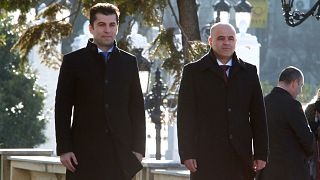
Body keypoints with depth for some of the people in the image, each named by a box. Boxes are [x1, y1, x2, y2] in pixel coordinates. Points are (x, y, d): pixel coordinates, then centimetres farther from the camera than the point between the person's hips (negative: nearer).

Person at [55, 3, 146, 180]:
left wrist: (138, 148, 3)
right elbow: (62, 108, 2)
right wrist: (64, 149, -5)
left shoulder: (129, 62, 12)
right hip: (85, 153, -2)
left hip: (120, 151, 2)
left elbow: (137, 108, 11)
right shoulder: (73, 61, 5)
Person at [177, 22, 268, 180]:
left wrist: (261, 154, 5)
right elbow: (186, 116, 1)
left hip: (241, 158, 3)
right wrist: (187, 154, -8)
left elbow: (258, 115, 12)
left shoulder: (249, 72, 13)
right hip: (207, 158, -3)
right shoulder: (193, 71, 6)